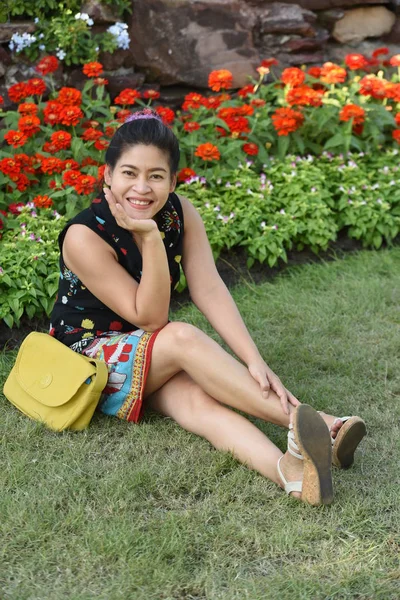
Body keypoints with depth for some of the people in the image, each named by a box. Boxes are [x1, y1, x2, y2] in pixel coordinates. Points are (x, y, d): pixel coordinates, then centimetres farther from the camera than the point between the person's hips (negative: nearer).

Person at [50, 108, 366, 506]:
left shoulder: (179, 213, -9)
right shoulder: (84, 237, -23)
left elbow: (210, 290, -17)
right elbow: (150, 317, -23)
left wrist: (254, 361, -29)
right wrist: (150, 237, -34)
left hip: (150, 353, 4)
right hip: (88, 354, -4)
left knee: (197, 400, -29)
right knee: (182, 337, -32)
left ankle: (290, 471, -50)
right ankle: (302, 421, -37)